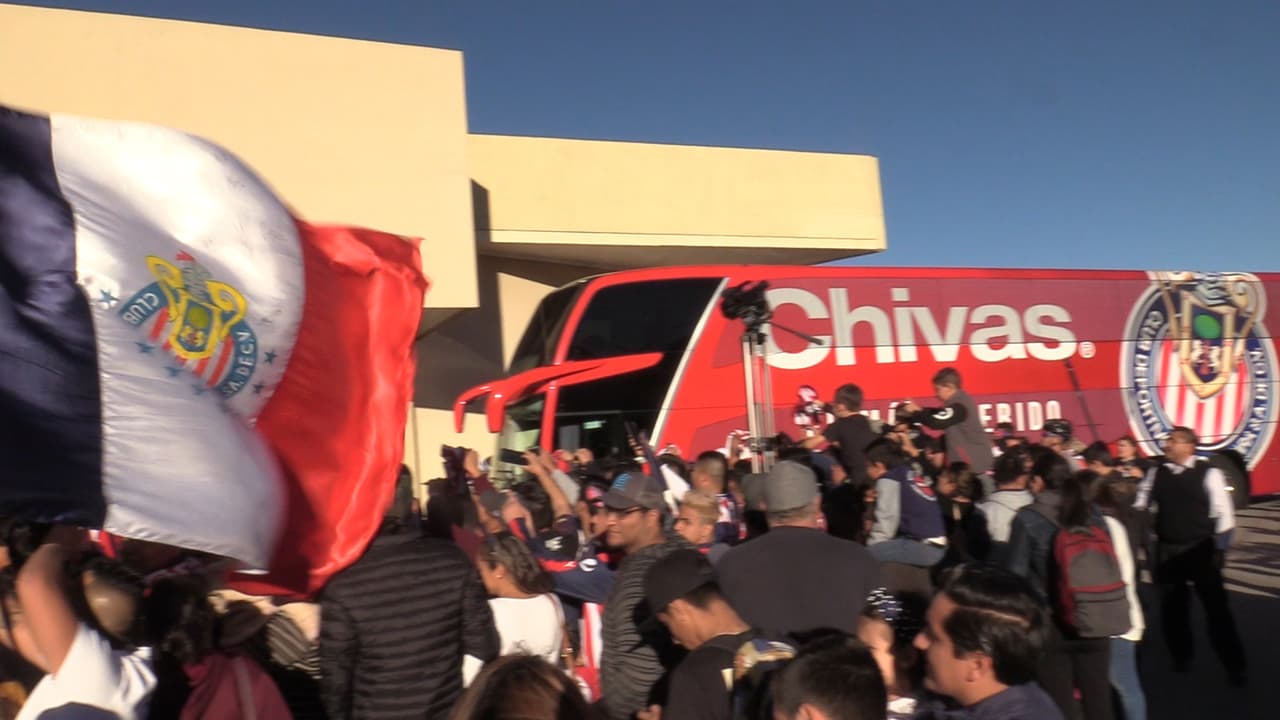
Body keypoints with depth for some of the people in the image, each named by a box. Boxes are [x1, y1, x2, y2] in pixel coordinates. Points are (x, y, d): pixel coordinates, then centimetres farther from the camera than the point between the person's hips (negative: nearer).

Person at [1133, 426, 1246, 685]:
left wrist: (1218, 549, -9)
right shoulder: (1156, 474, 2)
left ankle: (1234, 666, 16)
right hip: (1167, 551, 4)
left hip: (1201, 550, -4)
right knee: (1172, 607, 15)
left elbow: (1223, 513, -7)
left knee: (1216, 607, 2)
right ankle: (1181, 657, 36)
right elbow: (1138, 504, 8)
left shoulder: (1208, 473, -8)